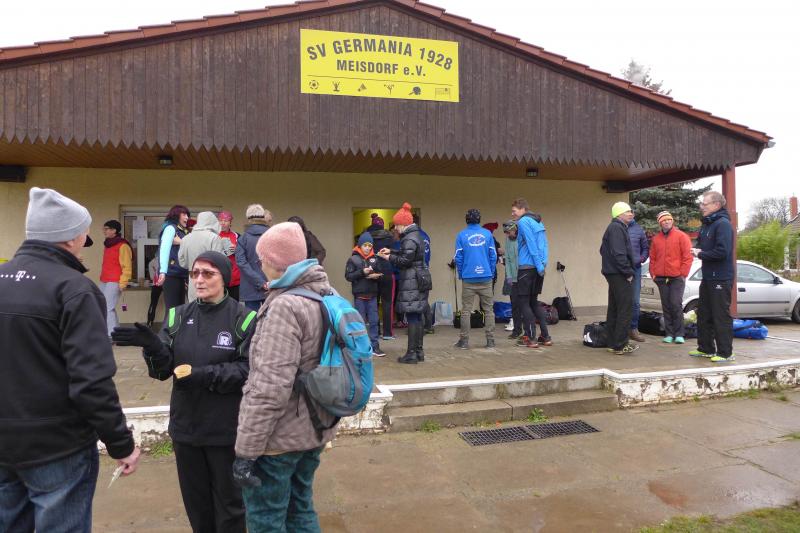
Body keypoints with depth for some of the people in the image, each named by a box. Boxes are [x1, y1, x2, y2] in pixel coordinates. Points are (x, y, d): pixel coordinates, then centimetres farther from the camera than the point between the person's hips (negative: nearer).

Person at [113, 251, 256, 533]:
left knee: (229, 501, 13)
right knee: (195, 501, 20)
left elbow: (250, 370, -15)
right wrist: (153, 345, -21)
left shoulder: (244, 318, -9)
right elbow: (162, 370, -1)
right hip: (186, 425, 4)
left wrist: (205, 375, -24)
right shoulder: (178, 316, 5)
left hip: (227, 428, -4)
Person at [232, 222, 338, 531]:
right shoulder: (327, 296, 5)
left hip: (280, 435, -8)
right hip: (315, 427, 8)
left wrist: (246, 450, -19)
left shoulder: (285, 306, -21)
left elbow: (270, 388, -25)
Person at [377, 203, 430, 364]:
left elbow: (405, 260, -18)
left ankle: (411, 354, -3)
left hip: (411, 283, -10)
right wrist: (391, 252, 17)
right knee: (417, 317, 12)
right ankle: (419, 351, 18)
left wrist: (389, 257, -5)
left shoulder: (410, 239, -14)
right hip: (419, 280, 10)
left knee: (412, 318, -6)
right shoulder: (415, 235, 16)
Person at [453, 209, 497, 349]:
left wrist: (460, 275, 9)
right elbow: (493, 256, 0)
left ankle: (464, 340, 7)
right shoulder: (487, 234, 1)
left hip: (468, 278, -1)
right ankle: (490, 340, 10)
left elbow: (458, 257, -2)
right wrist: (491, 273, 10)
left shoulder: (462, 235, -2)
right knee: (489, 309, 9)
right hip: (486, 278, 1)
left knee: (466, 310, 5)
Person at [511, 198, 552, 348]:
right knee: (534, 301, 16)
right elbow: (544, 244, 14)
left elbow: (531, 245, -15)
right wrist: (542, 264, 9)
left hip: (527, 267, -8)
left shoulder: (524, 222, -8)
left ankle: (530, 338, -1)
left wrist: (538, 265, -15)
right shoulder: (538, 222, 18)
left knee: (524, 302, 0)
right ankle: (546, 336, 14)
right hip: (539, 267, 8)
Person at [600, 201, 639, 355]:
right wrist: (628, 272, -17)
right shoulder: (617, 228, -14)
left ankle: (612, 343, 18)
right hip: (620, 275, -11)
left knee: (614, 309, 13)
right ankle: (620, 345, -8)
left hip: (613, 273, 11)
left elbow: (603, 251, 26)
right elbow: (619, 254, -23)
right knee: (625, 308, -9)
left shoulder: (614, 227, 20)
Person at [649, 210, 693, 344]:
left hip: (677, 278, -4)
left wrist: (683, 274, -9)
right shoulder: (656, 238, 12)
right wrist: (653, 273, 7)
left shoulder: (681, 236, -1)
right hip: (661, 278, 4)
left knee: (676, 305, -8)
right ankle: (669, 334, 11)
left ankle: (679, 334, -1)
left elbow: (688, 256, -5)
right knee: (666, 306, 6)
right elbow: (652, 258, 16)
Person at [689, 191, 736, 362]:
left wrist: (701, 254, -13)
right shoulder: (706, 224, 14)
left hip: (720, 279, -10)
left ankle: (725, 353, 6)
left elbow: (722, 251, -25)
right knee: (703, 314, 15)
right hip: (708, 277, 10)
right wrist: (697, 250, 1)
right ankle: (706, 348, 26)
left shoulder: (723, 224, -15)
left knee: (721, 316, -3)